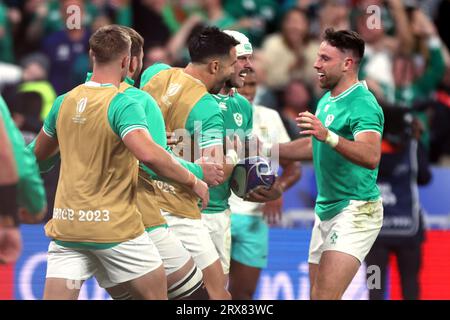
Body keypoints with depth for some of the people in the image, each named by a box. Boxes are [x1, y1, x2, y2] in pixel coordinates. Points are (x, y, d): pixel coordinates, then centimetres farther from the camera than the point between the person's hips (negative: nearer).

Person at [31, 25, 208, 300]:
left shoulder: (64, 102, 5)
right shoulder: (123, 105, -14)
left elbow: (40, 153, 21)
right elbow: (148, 154, -30)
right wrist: (193, 181, -18)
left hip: (66, 223, 5)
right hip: (114, 226, -5)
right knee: (155, 295, 12)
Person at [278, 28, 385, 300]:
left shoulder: (362, 104, -18)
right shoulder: (327, 101, 12)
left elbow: (371, 157, -35)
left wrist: (328, 136, -47)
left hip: (355, 211, -10)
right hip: (326, 211, 10)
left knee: (325, 296, -20)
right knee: (317, 294, 12)